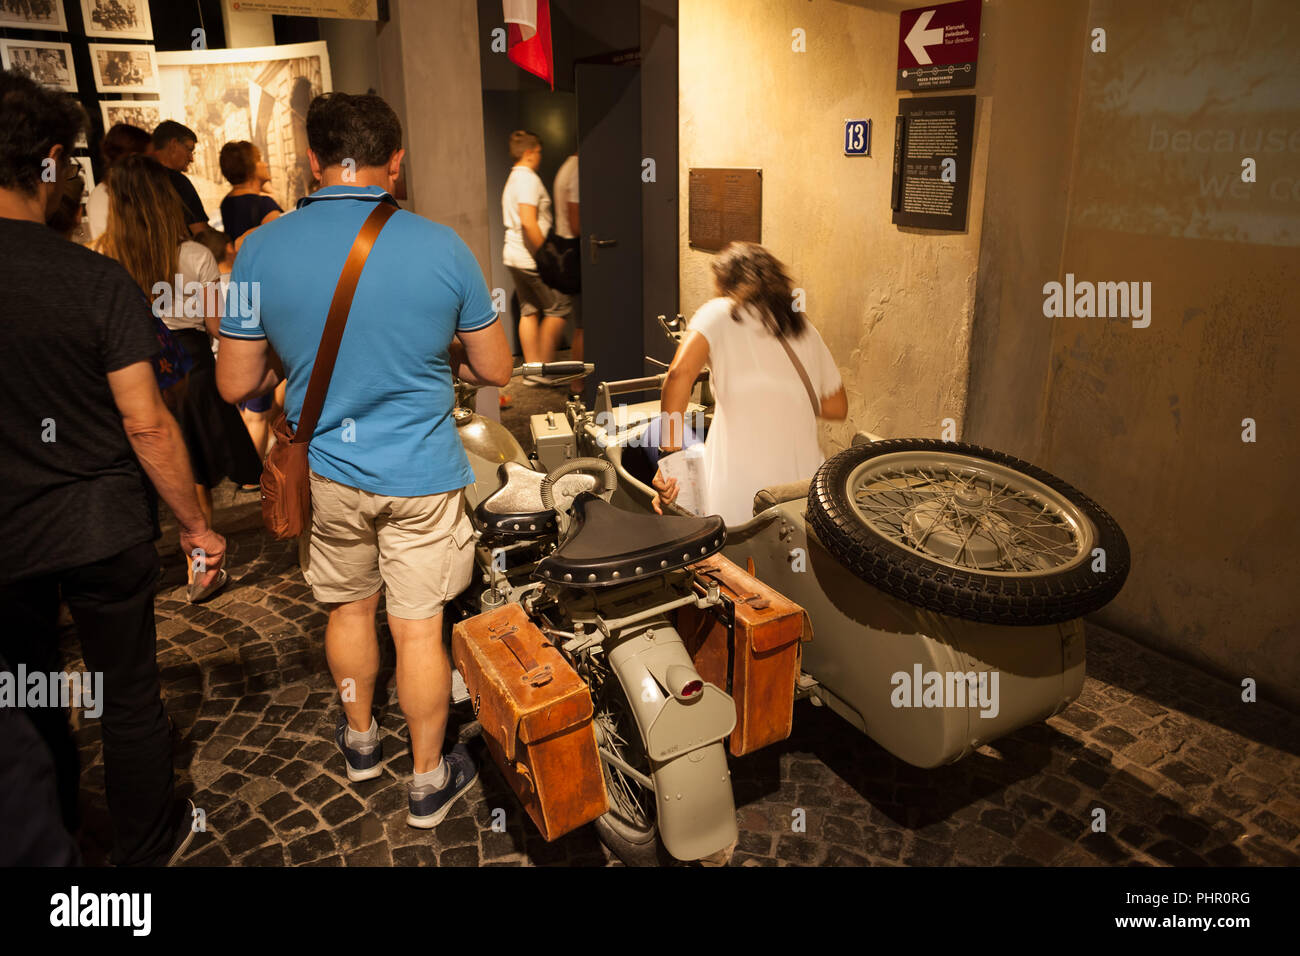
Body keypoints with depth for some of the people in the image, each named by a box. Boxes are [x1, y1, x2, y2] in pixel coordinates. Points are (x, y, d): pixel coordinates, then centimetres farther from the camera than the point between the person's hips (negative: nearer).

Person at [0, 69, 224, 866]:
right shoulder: (98, 280, -16)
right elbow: (146, 424, -16)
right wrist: (197, 525, -4)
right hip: (102, 532, -2)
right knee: (129, 696, 14)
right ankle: (150, 846, 33)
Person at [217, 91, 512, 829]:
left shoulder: (263, 250, -9)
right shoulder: (441, 245, -12)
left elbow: (237, 386, -3)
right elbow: (496, 370, -5)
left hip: (327, 472, 2)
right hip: (421, 475, -2)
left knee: (350, 608, 23)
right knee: (419, 629, 10)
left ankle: (361, 740, 45)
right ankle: (430, 781, 28)